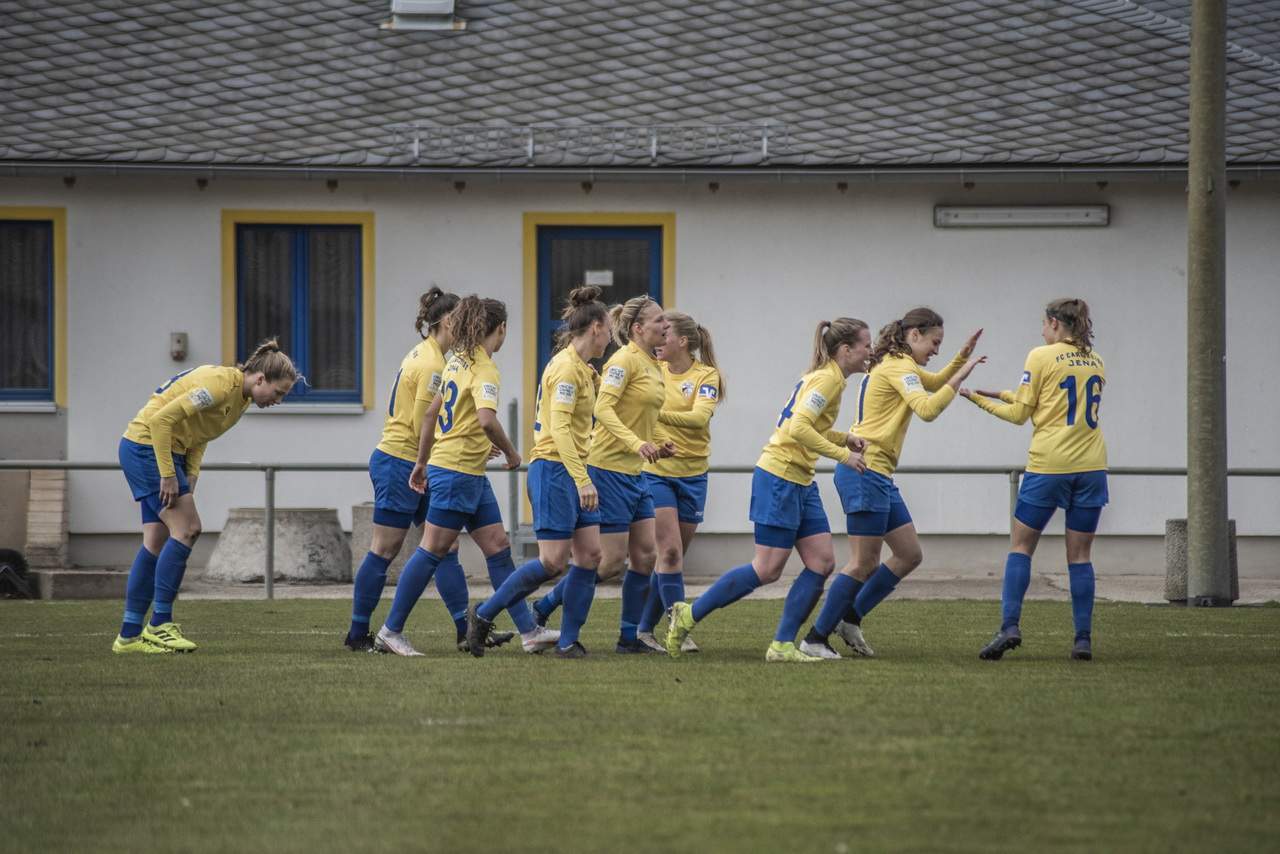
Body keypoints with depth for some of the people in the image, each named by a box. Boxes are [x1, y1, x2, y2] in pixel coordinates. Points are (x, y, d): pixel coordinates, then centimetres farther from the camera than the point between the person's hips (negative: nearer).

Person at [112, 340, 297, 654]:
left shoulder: (241, 397, 7)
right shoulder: (220, 385, -23)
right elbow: (161, 419, -25)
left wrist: (191, 475, 1)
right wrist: (168, 475, -23)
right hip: (147, 447, -10)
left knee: (156, 543, 6)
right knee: (185, 530, -13)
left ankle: (129, 635, 7)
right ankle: (159, 625, -10)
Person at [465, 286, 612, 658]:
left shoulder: (580, 368, 14)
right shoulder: (567, 367, -15)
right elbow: (559, 428, -23)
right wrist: (582, 480, -28)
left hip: (573, 471, 10)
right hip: (554, 470, -10)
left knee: (590, 555, 2)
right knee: (554, 562, -10)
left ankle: (568, 641, 4)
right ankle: (485, 614, 3)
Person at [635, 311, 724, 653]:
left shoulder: (706, 375, -5)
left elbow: (700, 417, -22)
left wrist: (658, 414, -33)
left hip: (692, 474, 1)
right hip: (655, 469, -1)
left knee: (672, 557, 9)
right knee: (670, 552, -13)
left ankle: (645, 629, 21)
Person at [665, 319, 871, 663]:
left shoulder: (824, 376, 14)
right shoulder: (827, 379, -15)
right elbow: (799, 429, -25)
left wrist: (843, 438, 11)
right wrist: (841, 454, -20)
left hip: (801, 483, 10)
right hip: (779, 477, -10)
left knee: (822, 562, 2)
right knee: (767, 570, -7)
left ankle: (782, 646, 3)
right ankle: (689, 615, 3)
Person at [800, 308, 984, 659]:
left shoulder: (897, 365, 19)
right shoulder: (899, 367, -12)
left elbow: (934, 383, 36)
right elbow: (927, 409, -26)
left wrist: (962, 359, 20)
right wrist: (959, 378, -19)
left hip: (879, 476, 11)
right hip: (865, 472, -11)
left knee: (910, 555, 11)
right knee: (864, 563, -8)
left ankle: (850, 619, 16)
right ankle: (815, 639, -4)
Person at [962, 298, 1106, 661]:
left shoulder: (1042, 357, -4)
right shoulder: (1095, 363, 12)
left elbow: (1020, 414, -2)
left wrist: (981, 400, 13)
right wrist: (1005, 395, 22)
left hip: (1048, 466, -4)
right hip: (1090, 467, 4)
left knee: (1020, 546, 5)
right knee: (1080, 554, 7)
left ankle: (1010, 626, -8)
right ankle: (1083, 639, 2)